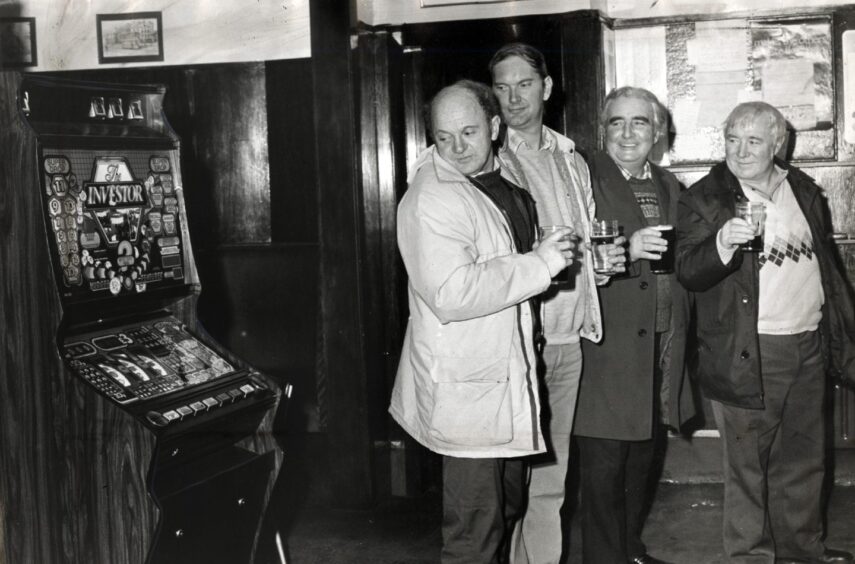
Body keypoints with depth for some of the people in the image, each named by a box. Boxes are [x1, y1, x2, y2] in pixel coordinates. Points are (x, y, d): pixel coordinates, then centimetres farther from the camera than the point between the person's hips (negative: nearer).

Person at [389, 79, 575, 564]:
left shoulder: (506, 183, 13)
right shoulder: (430, 200, -17)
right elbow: (452, 294, -29)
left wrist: (560, 257, 14)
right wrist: (540, 263, -22)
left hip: (509, 379, 9)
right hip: (467, 390, -9)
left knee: (506, 511, 21)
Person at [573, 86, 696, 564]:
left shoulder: (670, 186, 15)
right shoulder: (584, 179, -6)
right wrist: (627, 248, -26)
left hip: (662, 347, 7)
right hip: (609, 349, -7)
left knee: (645, 457, 17)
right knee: (604, 466, -3)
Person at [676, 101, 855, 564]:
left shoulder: (804, 191, 10)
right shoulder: (703, 199, -5)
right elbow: (689, 274, -15)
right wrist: (722, 244, -34)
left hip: (809, 348, 5)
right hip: (749, 356, -5)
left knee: (804, 459, 16)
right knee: (747, 464, 1)